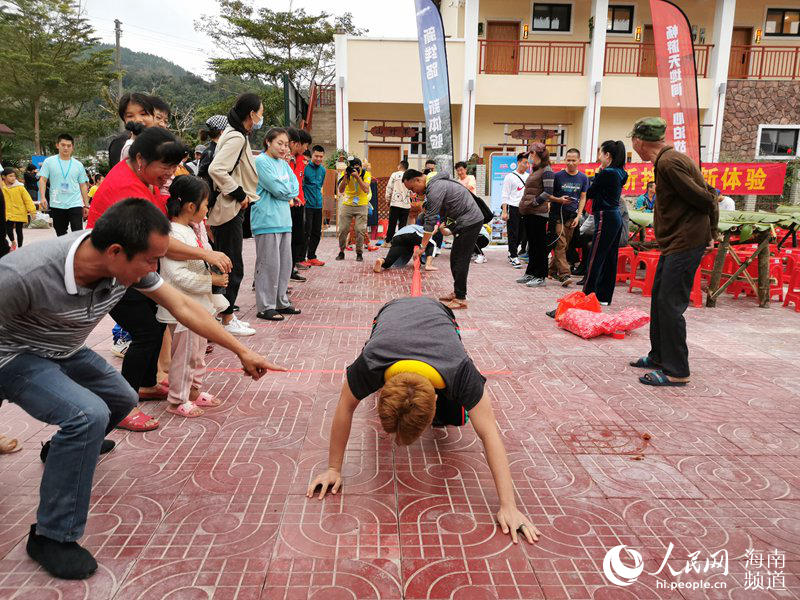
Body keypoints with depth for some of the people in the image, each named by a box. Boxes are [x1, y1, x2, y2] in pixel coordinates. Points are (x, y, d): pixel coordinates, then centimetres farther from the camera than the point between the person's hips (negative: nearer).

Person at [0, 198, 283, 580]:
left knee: (121, 399, 18)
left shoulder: (126, 263, -21)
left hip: (65, 352, 7)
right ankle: (52, 537, -10)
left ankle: (62, 451, 47)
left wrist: (242, 352, -9)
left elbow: (182, 307, -12)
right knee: (88, 415, -28)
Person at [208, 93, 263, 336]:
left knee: (228, 265, 15)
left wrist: (242, 194, 13)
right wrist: (239, 194, -18)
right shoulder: (237, 137, -15)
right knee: (233, 267, -3)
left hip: (230, 209, 10)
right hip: (229, 210, -10)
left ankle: (227, 315, 25)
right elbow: (216, 169, -26)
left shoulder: (235, 134, 15)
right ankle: (227, 320, 7)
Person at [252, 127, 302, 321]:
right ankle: (265, 307, 1)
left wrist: (286, 194, -6)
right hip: (267, 220, -8)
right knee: (269, 264, -6)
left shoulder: (284, 164, 17)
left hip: (284, 220, 8)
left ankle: (281, 302, 22)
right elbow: (278, 189, -15)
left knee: (285, 263, 12)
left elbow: (295, 187, 10)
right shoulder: (261, 161, -7)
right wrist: (290, 193, 3)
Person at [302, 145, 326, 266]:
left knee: (316, 233, 11)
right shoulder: (305, 167, -9)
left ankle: (311, 257, 22)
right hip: (307, 205, -7)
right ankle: (301, 258, 1)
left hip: (318, 205, 7)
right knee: (306, 232, -6)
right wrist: (303, 198, -14)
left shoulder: (322, 169, 13)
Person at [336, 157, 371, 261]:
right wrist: (345, 176, -23)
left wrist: (357, 176, -29)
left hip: (361, 206, -2)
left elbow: (366, 189, -22)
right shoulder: (347, 173, -5)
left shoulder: (366, 174, -9)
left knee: (360, 230, -7)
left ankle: (359, 253, 6)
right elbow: (341, 191, -12)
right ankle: (341, 252, 15)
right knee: (343, 229, 0)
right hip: (347, 205, 2)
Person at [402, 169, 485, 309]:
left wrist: (422, 246, -18)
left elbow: (430, 220, -21)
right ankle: (457, 293, 21)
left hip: (470, 222, -10)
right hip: (466, 222, 10)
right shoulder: (434, 183, 13)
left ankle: (460, 299, -5)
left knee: (460, 261, -9)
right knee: (455, 259, 13)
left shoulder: (435, 189, -20)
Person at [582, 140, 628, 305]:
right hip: (616, 217, 10)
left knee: (595, 258, -5)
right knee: (609, 258, 11)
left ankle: (588, 295, -1)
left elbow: (589, 193, -7)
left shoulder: (606, 173, -14)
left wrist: (597, 174, 3)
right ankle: (604, 296, 18)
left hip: (606, 218, -10)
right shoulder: (620, 173, 13)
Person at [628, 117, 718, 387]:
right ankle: (659, 357, 29)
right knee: (659, 298, 16)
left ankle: (676, 372, 1)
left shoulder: (669, 163, -17)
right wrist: (708, 233, 13)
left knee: (670, 305, -7)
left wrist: (709, 232, -2)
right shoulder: (667, 159, 13)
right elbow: (707, 195, 16)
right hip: (674, 242, 10)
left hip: (685, 243, -10)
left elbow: (705, 199, -17)